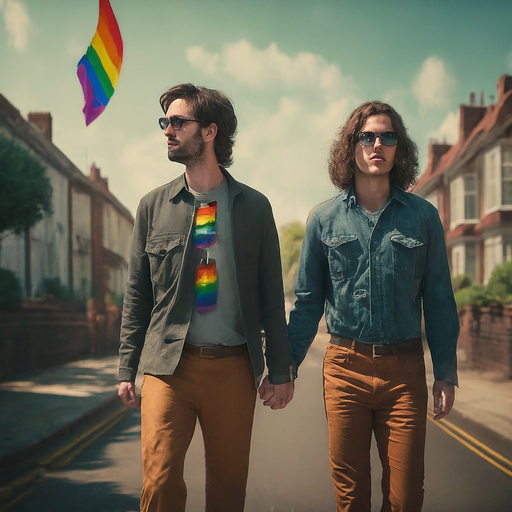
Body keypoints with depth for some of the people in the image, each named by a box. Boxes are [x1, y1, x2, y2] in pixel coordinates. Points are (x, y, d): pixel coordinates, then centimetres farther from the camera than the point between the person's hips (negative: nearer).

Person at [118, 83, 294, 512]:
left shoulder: (254, 206, 5)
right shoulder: (154, 206, 7)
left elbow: (272, 295, 6)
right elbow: (137, 294, 9)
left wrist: (280, 371, 3)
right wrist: (127, 369, 4)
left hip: (234, 367, 0)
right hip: (168, 365, 0)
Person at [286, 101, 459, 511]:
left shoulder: (423, 216, 3)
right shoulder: (324, 219, 4)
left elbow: (439, 301, 5)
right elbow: (308, 302, 8)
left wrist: (446, 373, 2)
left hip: (405, 369, 0)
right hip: (344, 367, 0)